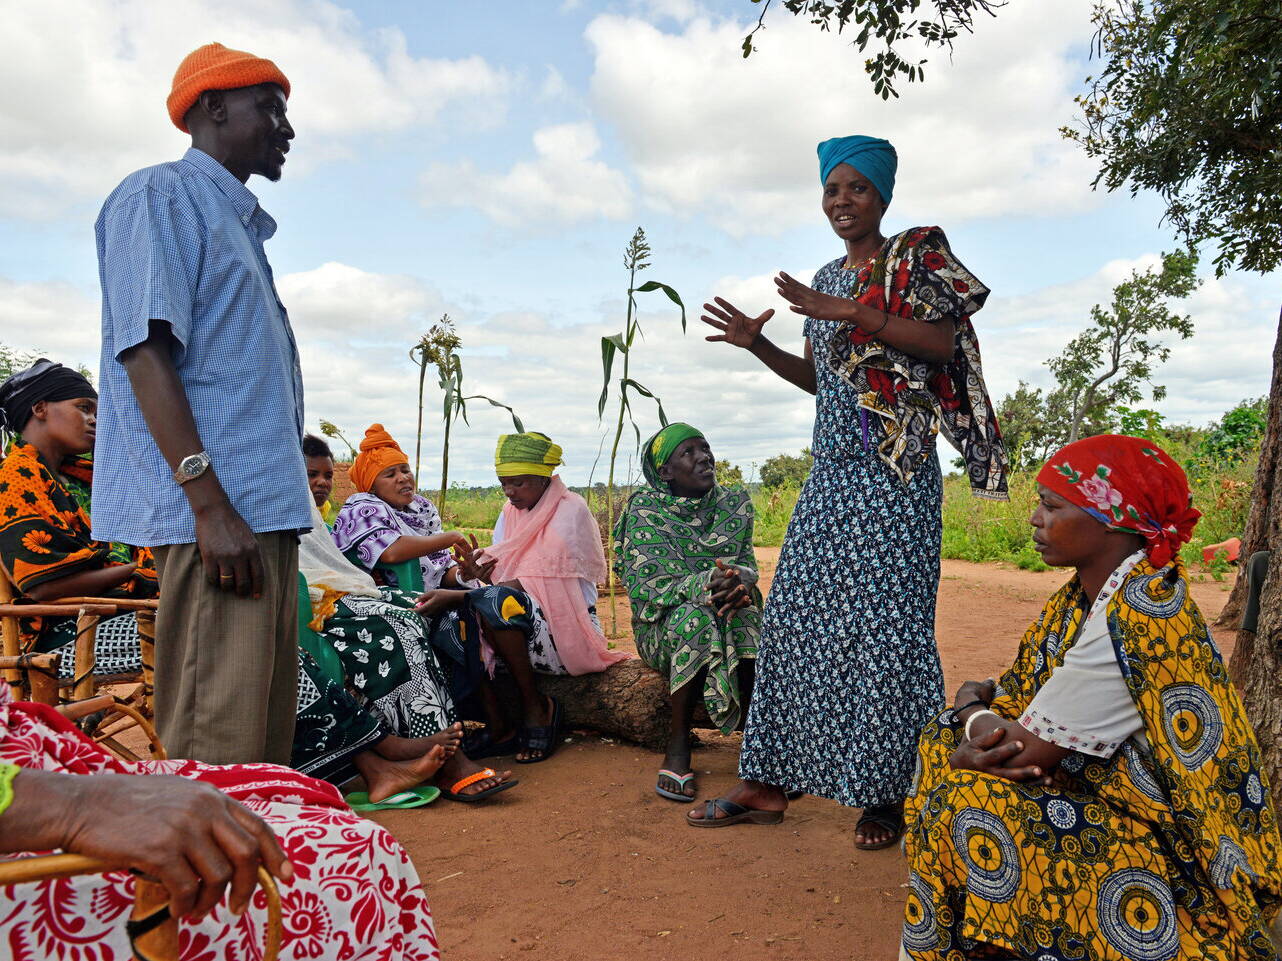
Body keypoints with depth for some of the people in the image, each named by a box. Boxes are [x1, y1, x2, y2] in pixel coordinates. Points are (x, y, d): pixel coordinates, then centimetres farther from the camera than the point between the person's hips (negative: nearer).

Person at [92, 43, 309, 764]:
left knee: (268, 739, 11)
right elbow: (145, 353, -13)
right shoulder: (161, 197, -1)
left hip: (267, 515, 9)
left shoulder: (242, 223, 26)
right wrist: (210, 505, -21)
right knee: (218, 753, -9)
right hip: (216, 514, -9)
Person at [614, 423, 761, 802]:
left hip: (728, 611, 3)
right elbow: (647, 587, -18)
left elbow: (747, 563, -2)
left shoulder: (735, 502, 5)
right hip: (663, 625, -3)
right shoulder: (645, 511, -8)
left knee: (747, 614, -32)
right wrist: (704, 584, -34)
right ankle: (677, 745, -24)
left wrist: (738, 579, -27)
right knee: (695, 615, -36)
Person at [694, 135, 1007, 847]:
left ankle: (887, 794, 8)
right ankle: (769, 784, 12)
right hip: (832, 468, 7)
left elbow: (943, 341, -13)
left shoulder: (915, 255, 2)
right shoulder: (827, 280, 21)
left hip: (894, 469, -7)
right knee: (796, 614, 4)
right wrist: (759, 345, 9)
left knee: (885, 621, -5)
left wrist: (846, 310, -17)